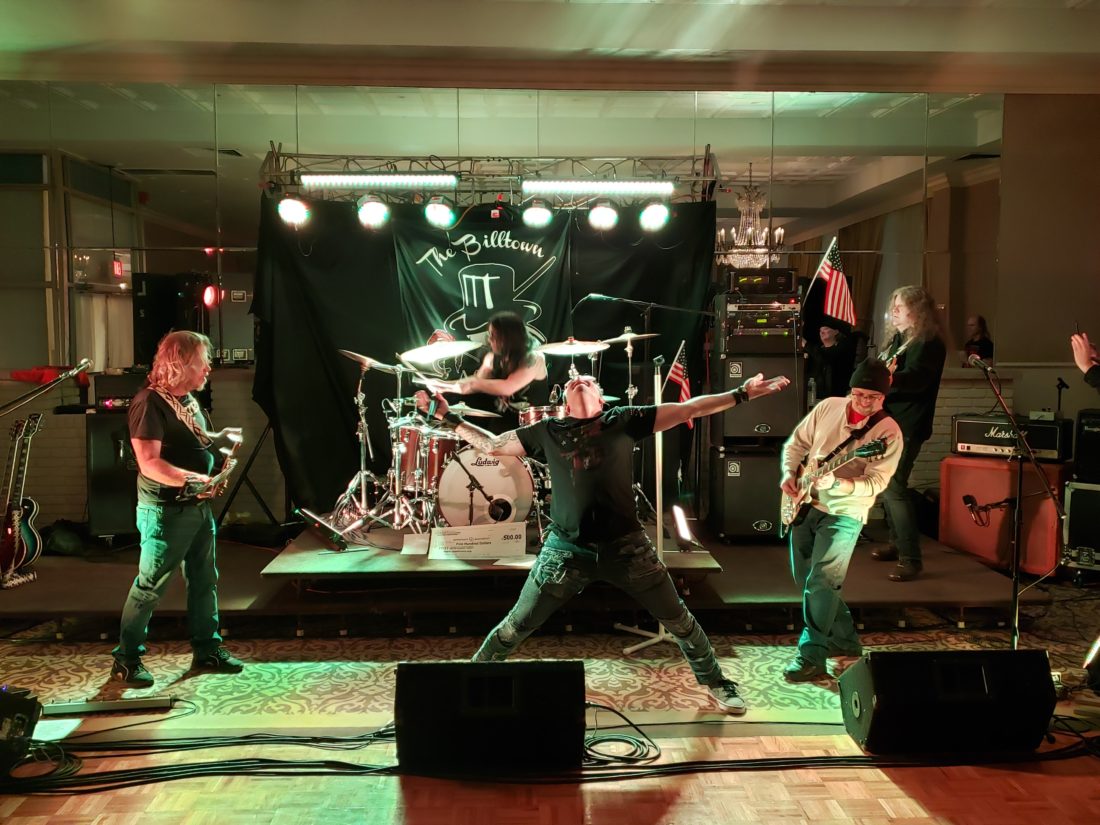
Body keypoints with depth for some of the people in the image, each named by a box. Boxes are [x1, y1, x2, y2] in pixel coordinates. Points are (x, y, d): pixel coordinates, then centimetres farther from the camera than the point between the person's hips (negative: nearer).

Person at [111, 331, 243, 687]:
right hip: (166, 510, -9)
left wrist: (219, 437, 6)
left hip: (199, 506, 9)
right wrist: (193, 479, -30)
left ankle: (207, 649, 27)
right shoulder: (150, 402, -19)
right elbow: (149, 463, -25)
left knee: (204, 579, 15)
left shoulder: (188, 399, 10)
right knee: (150, 585, 0)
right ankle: (126, 659, 13)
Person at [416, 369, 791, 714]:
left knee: (678, 619, 8)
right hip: (566, 550, 0)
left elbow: (688, 409, 4)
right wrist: (448, 417, 9)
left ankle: (717, 684, 31)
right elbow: (491, 445, 15)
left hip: (625, 546, 0)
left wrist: (741, 394, -1)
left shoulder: (623, 420, 6)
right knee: (515, 626, 6)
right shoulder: (547, 432, 9)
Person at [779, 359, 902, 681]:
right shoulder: (828, 407, 0)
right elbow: (796, 443, 10)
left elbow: (875, 483, -22)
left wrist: (835, 484, -37)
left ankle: (811, 655, -4)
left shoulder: (888, 432, -14)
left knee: (820, 582, -15)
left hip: (843, 513, -6)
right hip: (805, 505, 6)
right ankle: (845, 639, 29)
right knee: (805, 579, 13)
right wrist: (789, 473, -6)